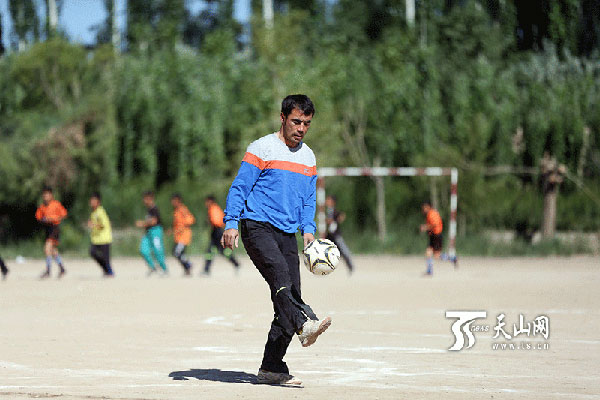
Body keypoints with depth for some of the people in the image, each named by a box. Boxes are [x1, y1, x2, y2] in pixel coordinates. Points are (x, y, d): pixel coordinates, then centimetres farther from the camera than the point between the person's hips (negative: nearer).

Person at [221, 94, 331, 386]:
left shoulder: (308, 157, 18)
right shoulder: (262, 149, -1)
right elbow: (239, 187, -3)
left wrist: (308, 229, 8)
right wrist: (231, 222, -13)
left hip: (287, 234, 6)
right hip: (257, 227, -6)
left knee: (289, 295, -1)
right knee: (280, 276, -30)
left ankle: (271, 367, 4)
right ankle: (305, 324, -53)